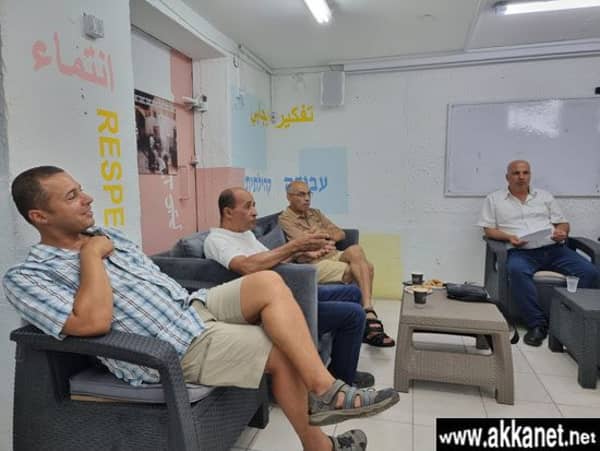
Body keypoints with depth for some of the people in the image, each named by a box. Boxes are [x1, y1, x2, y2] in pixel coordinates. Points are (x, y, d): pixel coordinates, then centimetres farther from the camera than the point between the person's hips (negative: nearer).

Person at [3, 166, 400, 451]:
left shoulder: (108, 234, 16)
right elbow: (93, 322, -24)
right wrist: (91, 255, -14)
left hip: (194, 307, 7)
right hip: (172, 347, -7)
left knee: (268, 281, -14)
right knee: (283, 350, -12)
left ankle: (324, 391, -8)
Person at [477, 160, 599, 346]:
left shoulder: (545, 196, 23)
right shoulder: (494, 199, 14)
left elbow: (563, 223, 21)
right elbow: (488, 229, 7)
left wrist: (562, 233, -3)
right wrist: (508, 237, -11)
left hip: (553, 249, 4)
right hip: (521, 252, -3)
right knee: (516, 271, -38)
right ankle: (537, 324, -30)